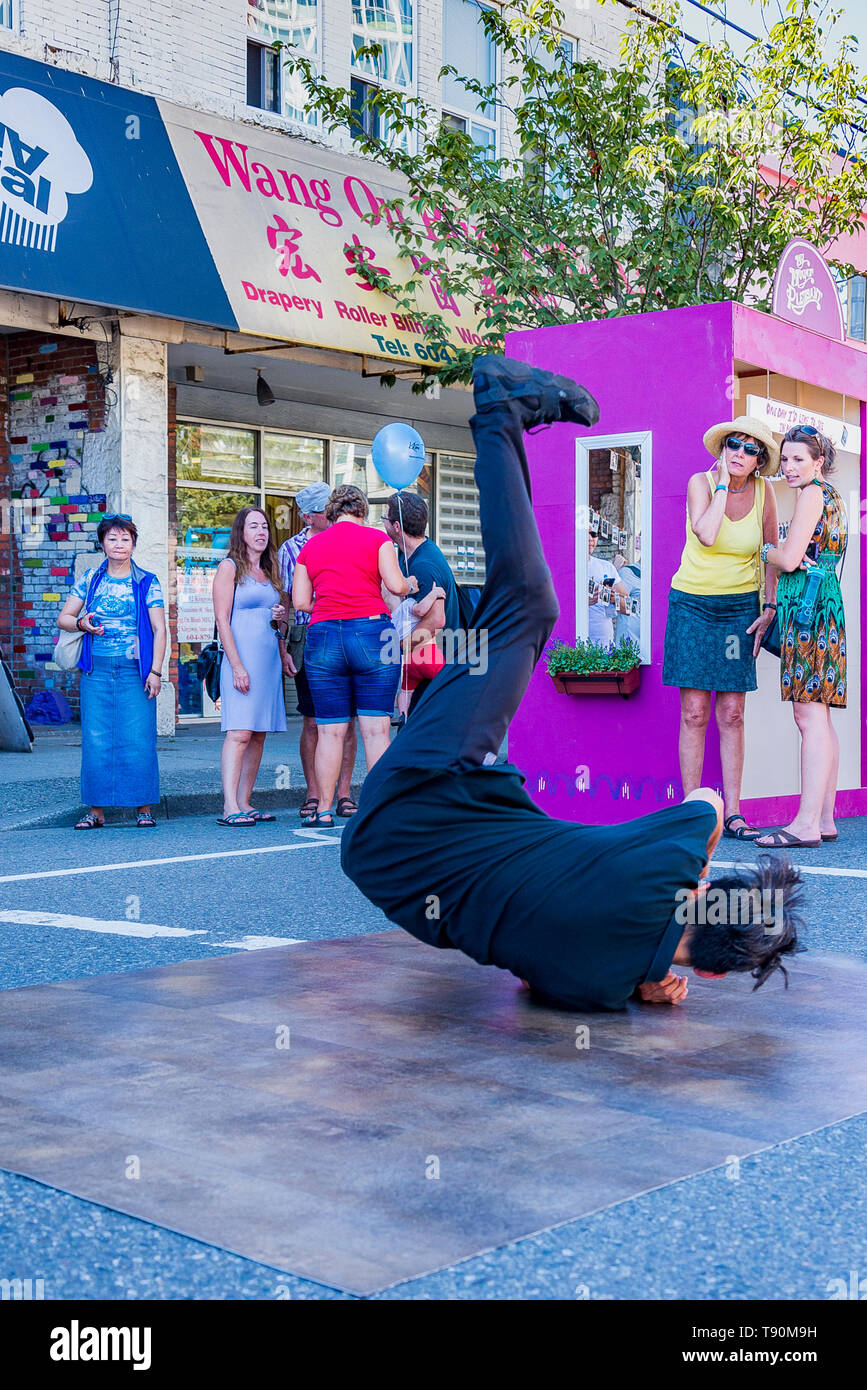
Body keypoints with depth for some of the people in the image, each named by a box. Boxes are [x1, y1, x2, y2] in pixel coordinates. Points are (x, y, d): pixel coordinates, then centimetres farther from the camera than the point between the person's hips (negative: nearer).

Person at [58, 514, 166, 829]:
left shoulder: (147, 583, 5)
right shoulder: (89, 580, 11)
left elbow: (159, 629, 1)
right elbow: (63, 618, 14)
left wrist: (155, 671, -7)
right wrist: (81, 624, -9)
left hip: (136, 671, -2)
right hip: (97, 671, 2)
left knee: (139, 740, -4)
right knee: (96, 740, 0)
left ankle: (144, 808, 4)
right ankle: (96, 810, 7)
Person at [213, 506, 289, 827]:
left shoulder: (268, 572, 20)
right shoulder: (229, 567, 0)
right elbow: (222, 621, -7)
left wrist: (283, 654, 13)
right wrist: (237, 665, -16)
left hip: (270, 658, 7)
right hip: (242, 657, -7)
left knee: (258, 734, 4)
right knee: (239, 732, -14)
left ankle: (244, 803, 6)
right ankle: (229, 807, -18)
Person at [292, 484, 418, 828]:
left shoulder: (311, 546, 13)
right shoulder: (376, 538, 4)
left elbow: (299, 602, 10)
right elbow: (395, 585, -5)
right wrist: (410, 584, 16)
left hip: (323, 637, 2)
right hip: (372, 633, -2)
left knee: (330, 731, 5)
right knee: (376, 728, 0)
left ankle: (323, 810, 8)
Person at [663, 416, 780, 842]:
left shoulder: (763, 491, 0)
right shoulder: (701, 482, -6)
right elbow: (706, 535, -25)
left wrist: (769, 608, 2)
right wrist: (723, 484, -17)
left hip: (739, 608, 2)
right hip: (692, 603, -2)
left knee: (731, 715, -1)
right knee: (694, 714, -5)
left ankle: (732, 814, 4)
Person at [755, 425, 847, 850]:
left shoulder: (812, 493, -8)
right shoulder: (831, 496, 22)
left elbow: (790, 560, -15)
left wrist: (767, 549, 6)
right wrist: (775, 611, 22)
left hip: (809, 607, -10)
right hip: (826, 603, 10)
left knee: (810, 717, -13)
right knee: (819, 718, 8)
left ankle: (807, 824, -16)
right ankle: (825, 819, 10)